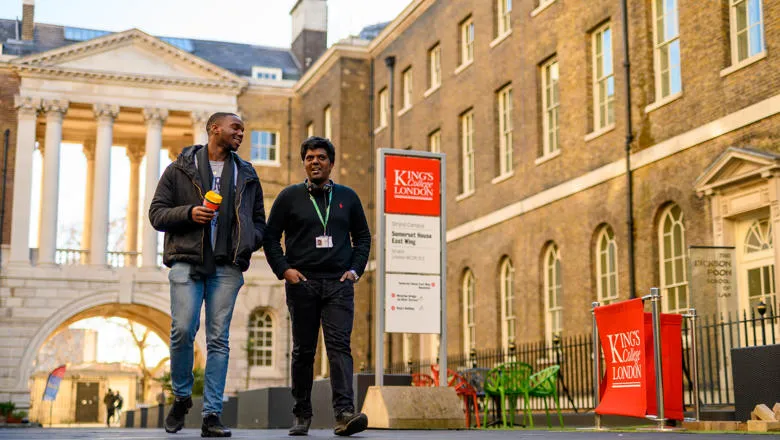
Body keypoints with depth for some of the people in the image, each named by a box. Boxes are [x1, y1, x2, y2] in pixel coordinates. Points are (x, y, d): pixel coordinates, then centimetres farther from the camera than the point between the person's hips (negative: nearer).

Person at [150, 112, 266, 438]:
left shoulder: (246, 175, 18)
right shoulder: (180, 169, 9)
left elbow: (259, 220, 23)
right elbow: (157, 213, 6)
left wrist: (249, 242, 1)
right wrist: (188, 213, -12)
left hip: (227, 266, 2)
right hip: (187, 261, -2)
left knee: (218, 339, -2)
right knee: (183, 331, -12)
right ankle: (181, 397, 13)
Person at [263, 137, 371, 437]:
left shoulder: (347, 197, 12)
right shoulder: (290, 196, 7)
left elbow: (363, 237, 17)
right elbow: (270, 236, 7)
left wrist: (355, 269, 3)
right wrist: (283, 269, -6)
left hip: (339, 283, 0)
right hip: (302, 282, 0)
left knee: (339, 345, -11)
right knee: (303, 350, 5)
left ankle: (344, 413, -19)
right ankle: (302, 416, 14)